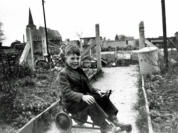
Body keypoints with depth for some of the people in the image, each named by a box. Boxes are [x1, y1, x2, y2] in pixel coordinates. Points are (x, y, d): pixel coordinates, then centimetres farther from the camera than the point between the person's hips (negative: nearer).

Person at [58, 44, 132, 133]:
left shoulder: (79, 70, 12)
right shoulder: (63, 74, -13)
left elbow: (87, 85, 15)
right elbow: (67, 92, -24)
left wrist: (96, 90, -6)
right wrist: (82, 97, -38)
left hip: (83, 97, 7)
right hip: (72, 103, -7)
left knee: (103, 97, -9)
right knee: (90, 103, -33)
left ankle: (116, 122, -8)